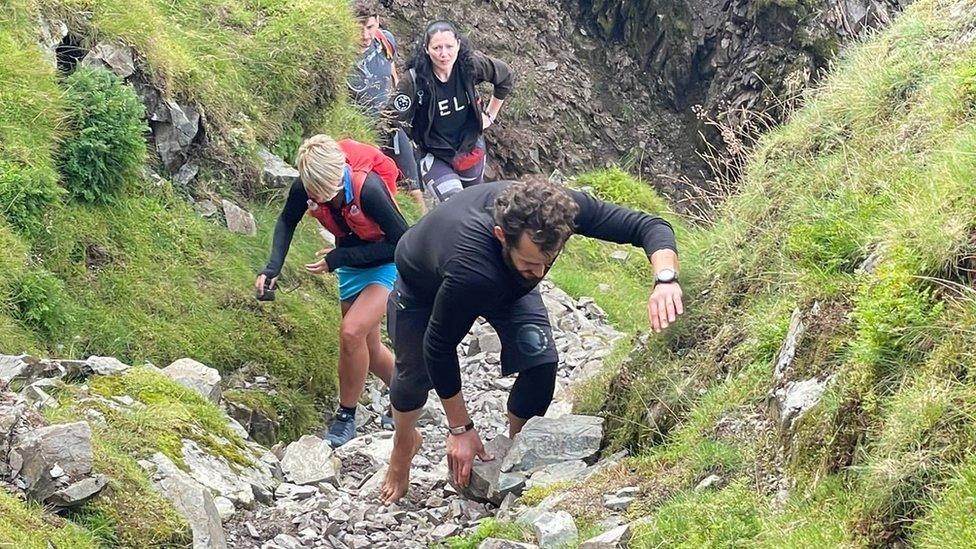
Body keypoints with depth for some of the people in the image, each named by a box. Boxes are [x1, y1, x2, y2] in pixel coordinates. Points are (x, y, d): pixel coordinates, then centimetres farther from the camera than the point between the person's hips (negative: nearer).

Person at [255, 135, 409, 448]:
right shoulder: (304, 188, -21)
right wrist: (272, 268, -13)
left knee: (352, 331, -23)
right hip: (352, 267, 6)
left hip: (389, 266, -6)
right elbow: (287, 221, 2)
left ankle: (346, 417, -5)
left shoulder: (369, 190, -37)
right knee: (367, 347, 16)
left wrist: (339, 258, -27)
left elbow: (403, 242, -26)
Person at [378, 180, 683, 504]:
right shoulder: (469, 270, -48)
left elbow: (650, 227, -32)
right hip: (423, 284, -3)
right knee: (415, 375, 10)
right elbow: (439, 348, -33)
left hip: (506, 282, 3)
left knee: (541, 361, -16)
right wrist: (460, 429, -25)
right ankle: (404, 443, 45)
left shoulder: (561, 209, -39)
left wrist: (665, 279, -54)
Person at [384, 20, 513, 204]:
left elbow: (505, 77, 2)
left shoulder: (471, 64, -17)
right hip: (433, 156, -4)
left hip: (470, 146, 4)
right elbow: (394, 122, -20)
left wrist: (490, 115, 7)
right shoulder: (414, 81, -26)